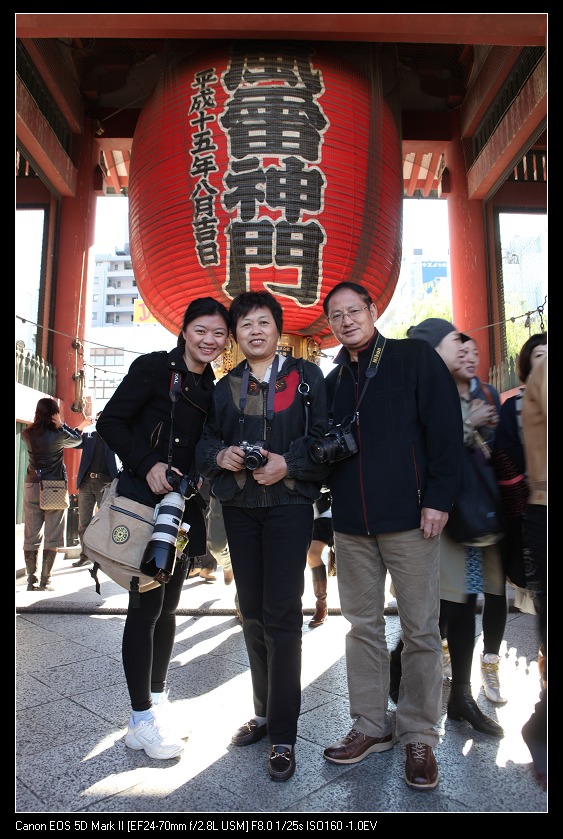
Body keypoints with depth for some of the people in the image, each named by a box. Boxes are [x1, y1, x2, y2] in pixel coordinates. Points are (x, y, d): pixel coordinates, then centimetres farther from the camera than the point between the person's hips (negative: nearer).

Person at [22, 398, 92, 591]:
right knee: (52, 536, 2)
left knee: (31, 536, 7)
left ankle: (32, 581, 10)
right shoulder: (58, 434, -9)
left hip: (32, 487, 4)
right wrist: (61, 424, 16)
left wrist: (80, 426, 24)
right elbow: (76, 440, 10)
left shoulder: (27, 434, 2)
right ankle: (45, 581, 3)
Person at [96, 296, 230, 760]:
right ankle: (141, 716, 14)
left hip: (184, 504, 6)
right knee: (146, 604, -2)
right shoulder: (154, 367, -6)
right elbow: (111, 421, -10)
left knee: (168, 605, 14)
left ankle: (158, 698, 31)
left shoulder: (213, 388, 11)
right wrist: (147, 464, -19)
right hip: (144, 498, -6)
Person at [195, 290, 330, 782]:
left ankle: (283, 736, 12)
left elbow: (325, 437, -5)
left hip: (288, 505, -4)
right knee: (252, 611, 14)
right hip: (239, 507, 5)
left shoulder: (305, 376, 1)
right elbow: (204, 443, 11)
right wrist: (220, 455, -10)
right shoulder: (225, 387, 12)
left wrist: (288, 463, -19)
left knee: (281, 615, -4)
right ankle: (264, 713, 32)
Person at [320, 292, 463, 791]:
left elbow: (446, 428, -6)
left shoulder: (416, 359, 1)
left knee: (420, 630, 5)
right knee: (363, 625, 12)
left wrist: (439, 498, -13)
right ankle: (371, 727, 28)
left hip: (408, 517, -4)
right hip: (352, 523, 5)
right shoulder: (334, 381, 15)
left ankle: (419, 736, 22)